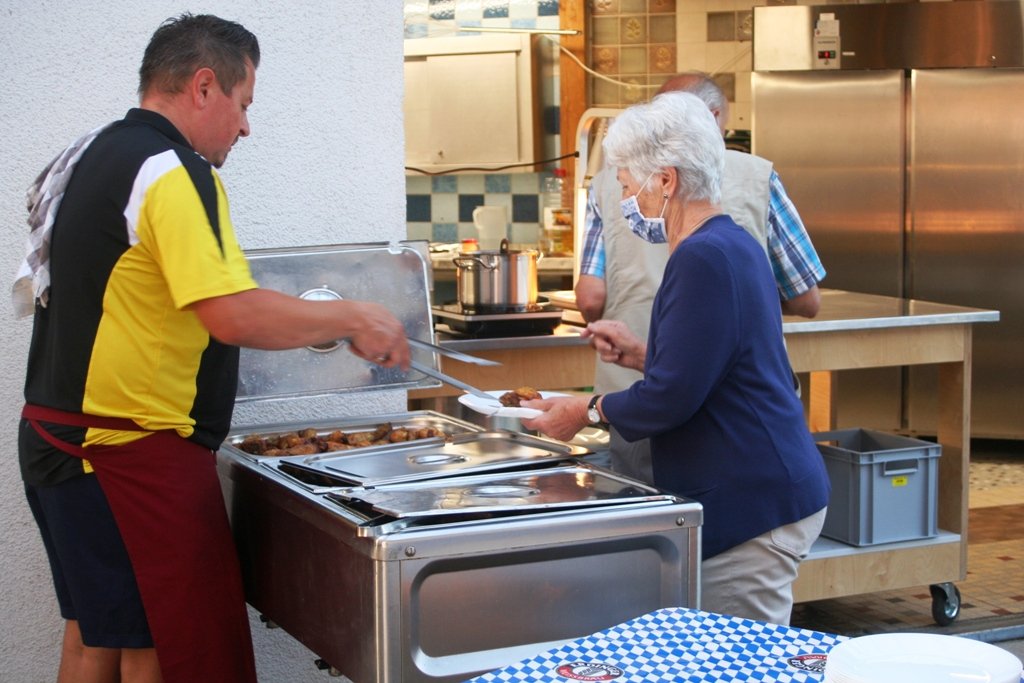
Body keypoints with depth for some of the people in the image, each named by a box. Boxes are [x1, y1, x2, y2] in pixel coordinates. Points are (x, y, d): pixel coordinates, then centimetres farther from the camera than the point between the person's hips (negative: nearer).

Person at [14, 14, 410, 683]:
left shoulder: (89, 160, 14)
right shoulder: (172, 171, -17)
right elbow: (231, 313, -26)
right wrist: (353, 318, -13)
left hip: (60, 442, 10)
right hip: (132, 453, -10)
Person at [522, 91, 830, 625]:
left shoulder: (703, 259, -18)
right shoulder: (730, 243, 15)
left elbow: (672, 398, -20)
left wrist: (588, 411, -6)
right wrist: (641, 353, 18)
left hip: (753, 504, -11)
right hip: (768, 491, 11)